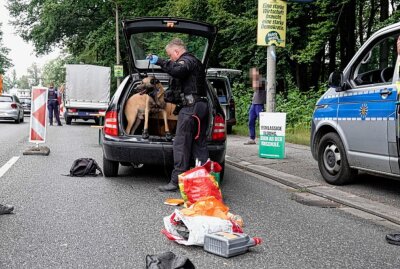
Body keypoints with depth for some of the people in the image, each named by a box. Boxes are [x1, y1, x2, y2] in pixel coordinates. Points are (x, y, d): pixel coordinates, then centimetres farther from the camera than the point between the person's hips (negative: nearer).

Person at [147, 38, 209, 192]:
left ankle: (176, 181, -8)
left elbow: (178, 70, -28)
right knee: (199, 145, 10)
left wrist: (160, 61, -22)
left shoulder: (186, 60, -5)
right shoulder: (196, 62, 27)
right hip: (202, 105, 10)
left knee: (181, 145, -9)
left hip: (190, 107, -10)